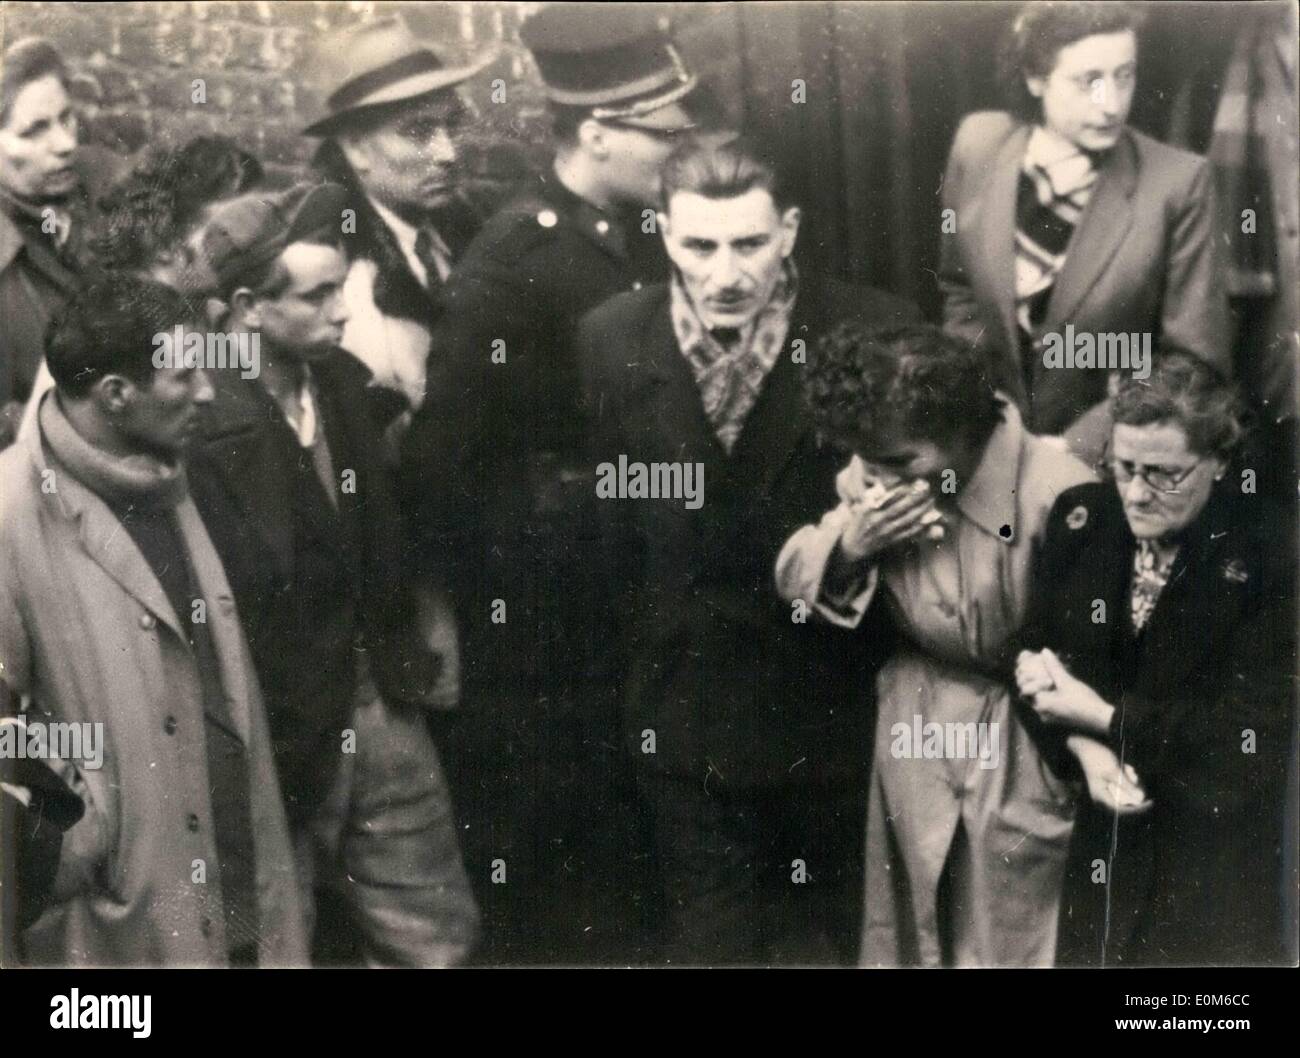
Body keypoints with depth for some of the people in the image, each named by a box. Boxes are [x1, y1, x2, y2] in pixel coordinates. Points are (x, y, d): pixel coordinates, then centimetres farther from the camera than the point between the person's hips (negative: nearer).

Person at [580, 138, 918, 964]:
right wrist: (643, 640, 2)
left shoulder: (876, 331, -14)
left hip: (831, 706, -1)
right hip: (686, 709, 1)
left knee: (829, 930, 19)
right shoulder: (611, 340, -6)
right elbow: (599, 515, 1)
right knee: (709, 935, 14)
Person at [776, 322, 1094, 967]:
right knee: (907, 924, 21)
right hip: (915, 720, 5)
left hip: (1024, 737, -5)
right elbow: (791, 578, 0)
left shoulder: (1057, 494, -25)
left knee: (1010, 939, 8)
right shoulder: (871, 474, -8)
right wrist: (847, 546, -19)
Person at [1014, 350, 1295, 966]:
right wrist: (1085, 749, -16)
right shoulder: (1079, 517, -2)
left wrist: (1106, 718, -17)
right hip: (1093, 823, 3)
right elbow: (1036, 650, 2)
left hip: (1214, 841, -3)